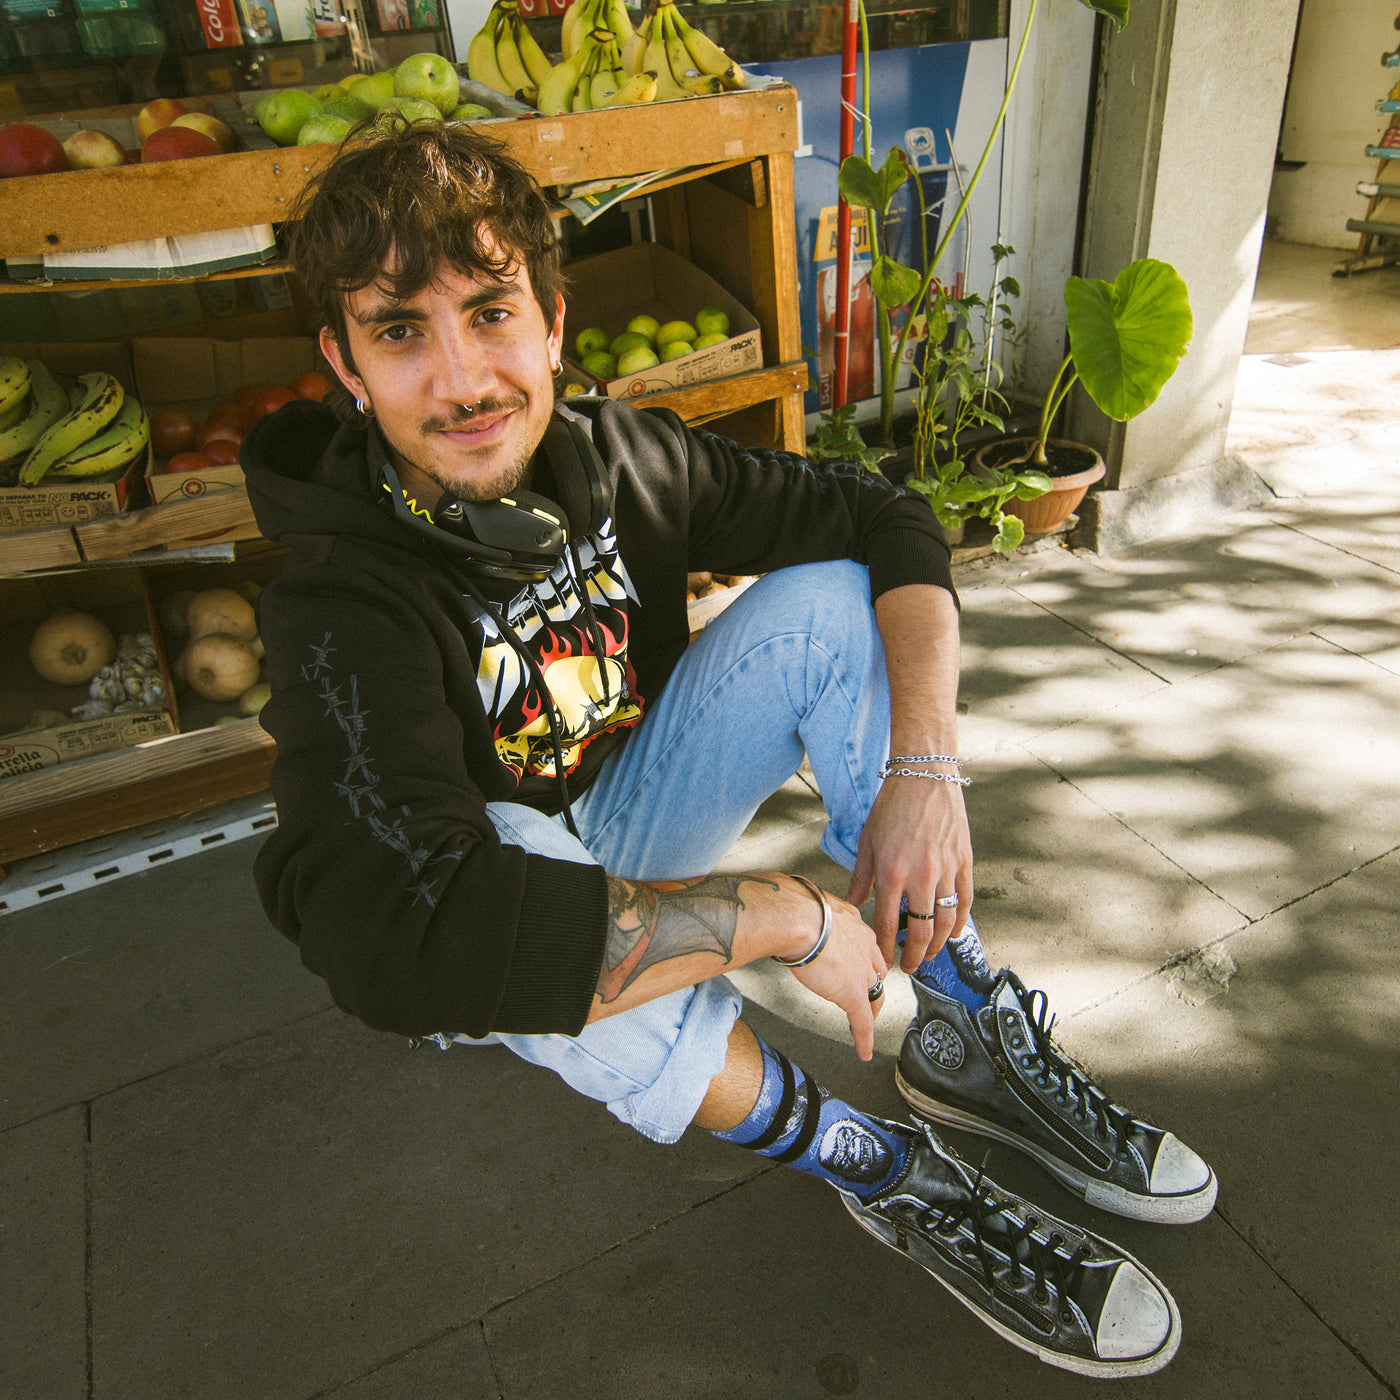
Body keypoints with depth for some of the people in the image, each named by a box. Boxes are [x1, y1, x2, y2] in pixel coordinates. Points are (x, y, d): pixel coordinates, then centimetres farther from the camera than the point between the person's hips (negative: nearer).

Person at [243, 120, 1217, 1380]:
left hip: (642, 811, 4)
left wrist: (926, 766, -28)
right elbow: (394, 940, -45)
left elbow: (887, 521, -11)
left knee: (830, 600, -15)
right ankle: (884, 1168, -17)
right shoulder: (344, 615, -30)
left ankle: (973, 1040, -10)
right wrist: (785, 916, -41)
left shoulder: (617, 457, -15)